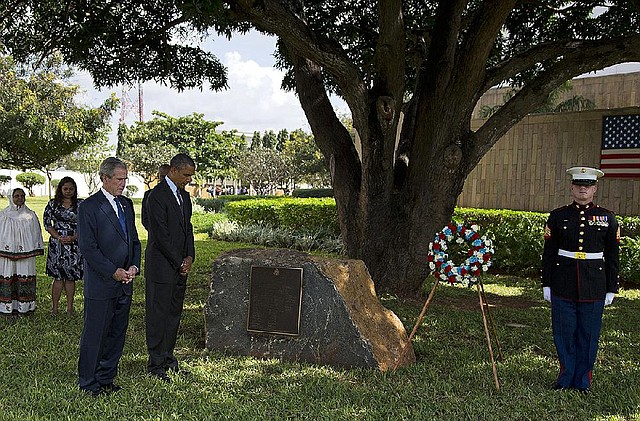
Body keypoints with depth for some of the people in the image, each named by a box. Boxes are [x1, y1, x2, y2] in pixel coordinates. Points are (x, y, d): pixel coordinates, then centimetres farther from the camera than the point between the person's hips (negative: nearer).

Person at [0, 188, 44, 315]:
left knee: (25, 277, 1)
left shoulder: (31, 215, 8)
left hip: (26, 253, 1)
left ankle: (25, 306, 8)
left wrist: (37, 249, 5)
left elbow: (36, 234, 10)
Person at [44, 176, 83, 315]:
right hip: (57, 244, 0)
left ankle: (70, 306, 14)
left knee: (71, 277, 5)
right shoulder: (53, 204, 5)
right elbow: (47, 223, 4)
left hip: (74, 245, 0)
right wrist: (58, 237, -8)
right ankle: (54, 306, 9)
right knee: (58, 276, 0)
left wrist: (73, 237, -11)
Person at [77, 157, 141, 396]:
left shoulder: (127, 204, 13)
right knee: (95, 334, 3)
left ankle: (106, 378, 26)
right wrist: (113, 272, -15)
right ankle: (88, 383, 17)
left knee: (117, 333, 13)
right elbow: (88, 248, -14)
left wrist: (134, 265, 1)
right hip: (101, 284, -7)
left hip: (124, 284, 7)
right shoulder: (89, 207, -9)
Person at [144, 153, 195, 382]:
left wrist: (189, 257, 1)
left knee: (174, 313, 14)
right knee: (158, 315, -1)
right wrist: (179, 263, -12)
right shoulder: (157, 196, -14)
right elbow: (160, 235, -17)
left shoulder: (184, 196, 13)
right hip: (162, 266, -8)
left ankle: (168, 357, 25)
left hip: (180, 266, 8)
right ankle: (156, 365, 8)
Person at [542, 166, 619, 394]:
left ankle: (583, 381, 21)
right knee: (564, 333, 6)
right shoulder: (558, 216, 2)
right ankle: (566, 377, 22)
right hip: (563, 287, 0)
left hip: (594, 287, 0)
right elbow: (549, 253, 4)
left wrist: (611, 289, 3)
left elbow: (612, 257, 5)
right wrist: (546, 284, 2)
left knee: (588, 334, 7)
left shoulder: (607, 218, 3)